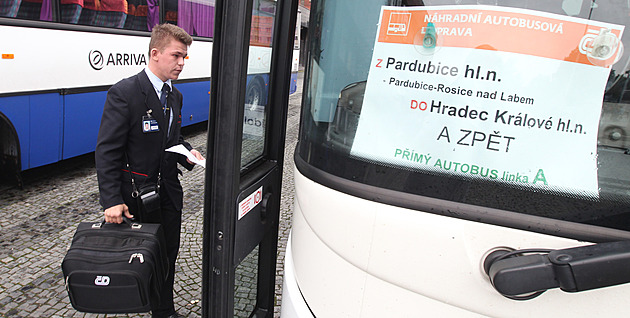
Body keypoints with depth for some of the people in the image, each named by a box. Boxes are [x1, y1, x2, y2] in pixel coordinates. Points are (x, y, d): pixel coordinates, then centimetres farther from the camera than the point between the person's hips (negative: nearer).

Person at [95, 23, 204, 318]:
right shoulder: (124, 93, -14)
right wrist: (111, 200, -21)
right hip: (136, 197, -6)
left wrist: (188, 152, -1)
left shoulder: (174, 95, 9)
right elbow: (107, 151, -15)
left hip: (169, 194, 6)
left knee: (168, 257, 13)